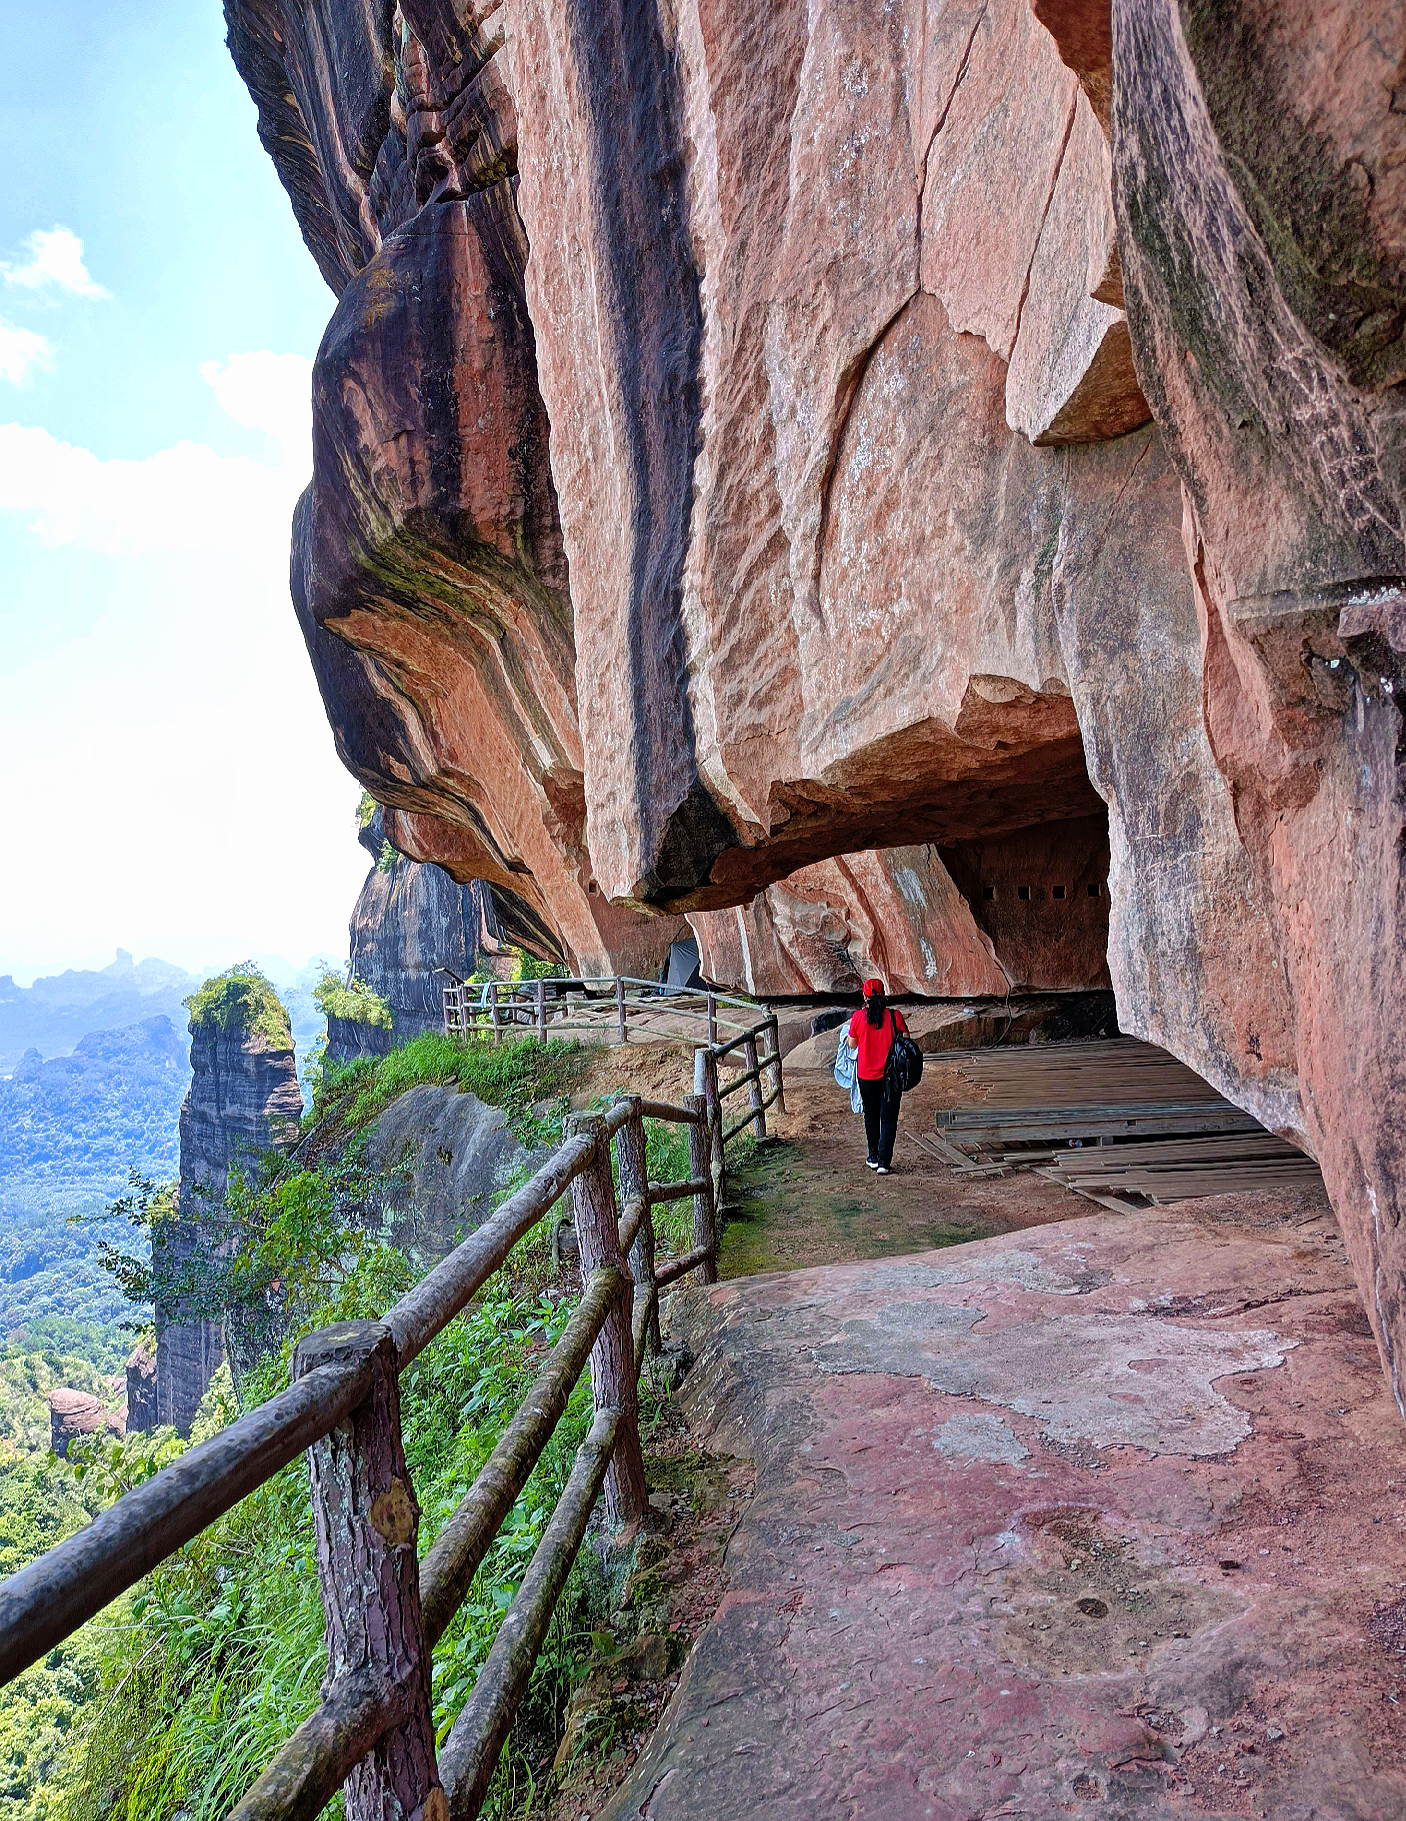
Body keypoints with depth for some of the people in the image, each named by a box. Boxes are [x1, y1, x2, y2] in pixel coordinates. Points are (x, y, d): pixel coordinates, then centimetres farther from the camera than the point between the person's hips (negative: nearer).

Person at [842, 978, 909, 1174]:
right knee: (888, 1119, 6)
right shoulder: (894, 1016, -10)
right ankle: (884, 1162, 2)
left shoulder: (858, 1017, -9)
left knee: (871, 1116, 19)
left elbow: (852, 1044, 1)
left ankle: (874, 1157, 28)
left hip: (867, 1075, 1)